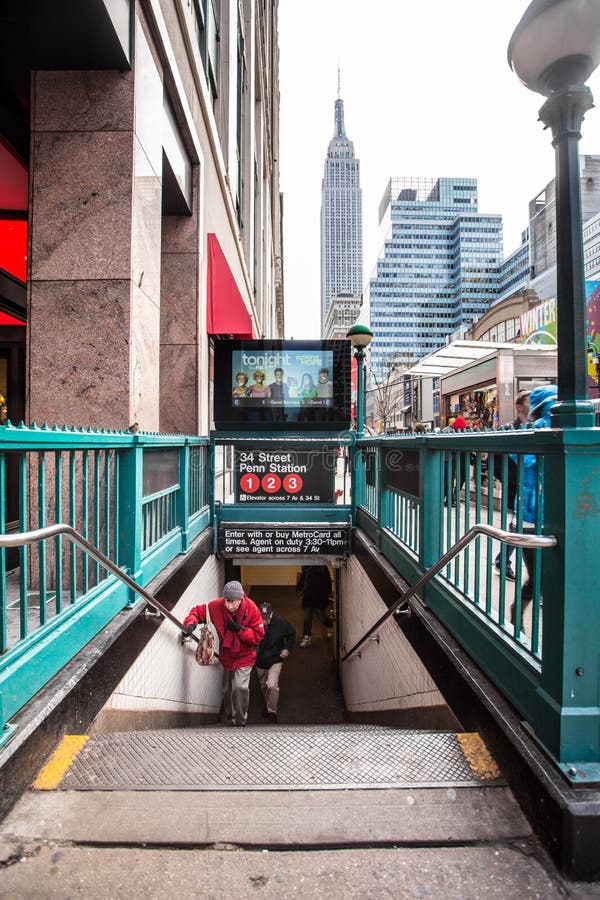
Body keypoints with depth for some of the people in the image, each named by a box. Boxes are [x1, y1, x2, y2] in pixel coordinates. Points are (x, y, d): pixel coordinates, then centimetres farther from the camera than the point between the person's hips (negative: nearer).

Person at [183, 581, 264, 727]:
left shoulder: (251, 609, -27)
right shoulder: (217, 606, -24)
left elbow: (258, 636, -22)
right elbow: (197, 611, -12)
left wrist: (240, 629, -34)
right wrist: (190, 623, -32)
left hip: (244, 656, -3)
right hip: (226, 656, 3)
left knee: (240, 687, -18)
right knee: (227, 690, 18)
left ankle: (240, 723, 4)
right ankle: (229, 720, 42)